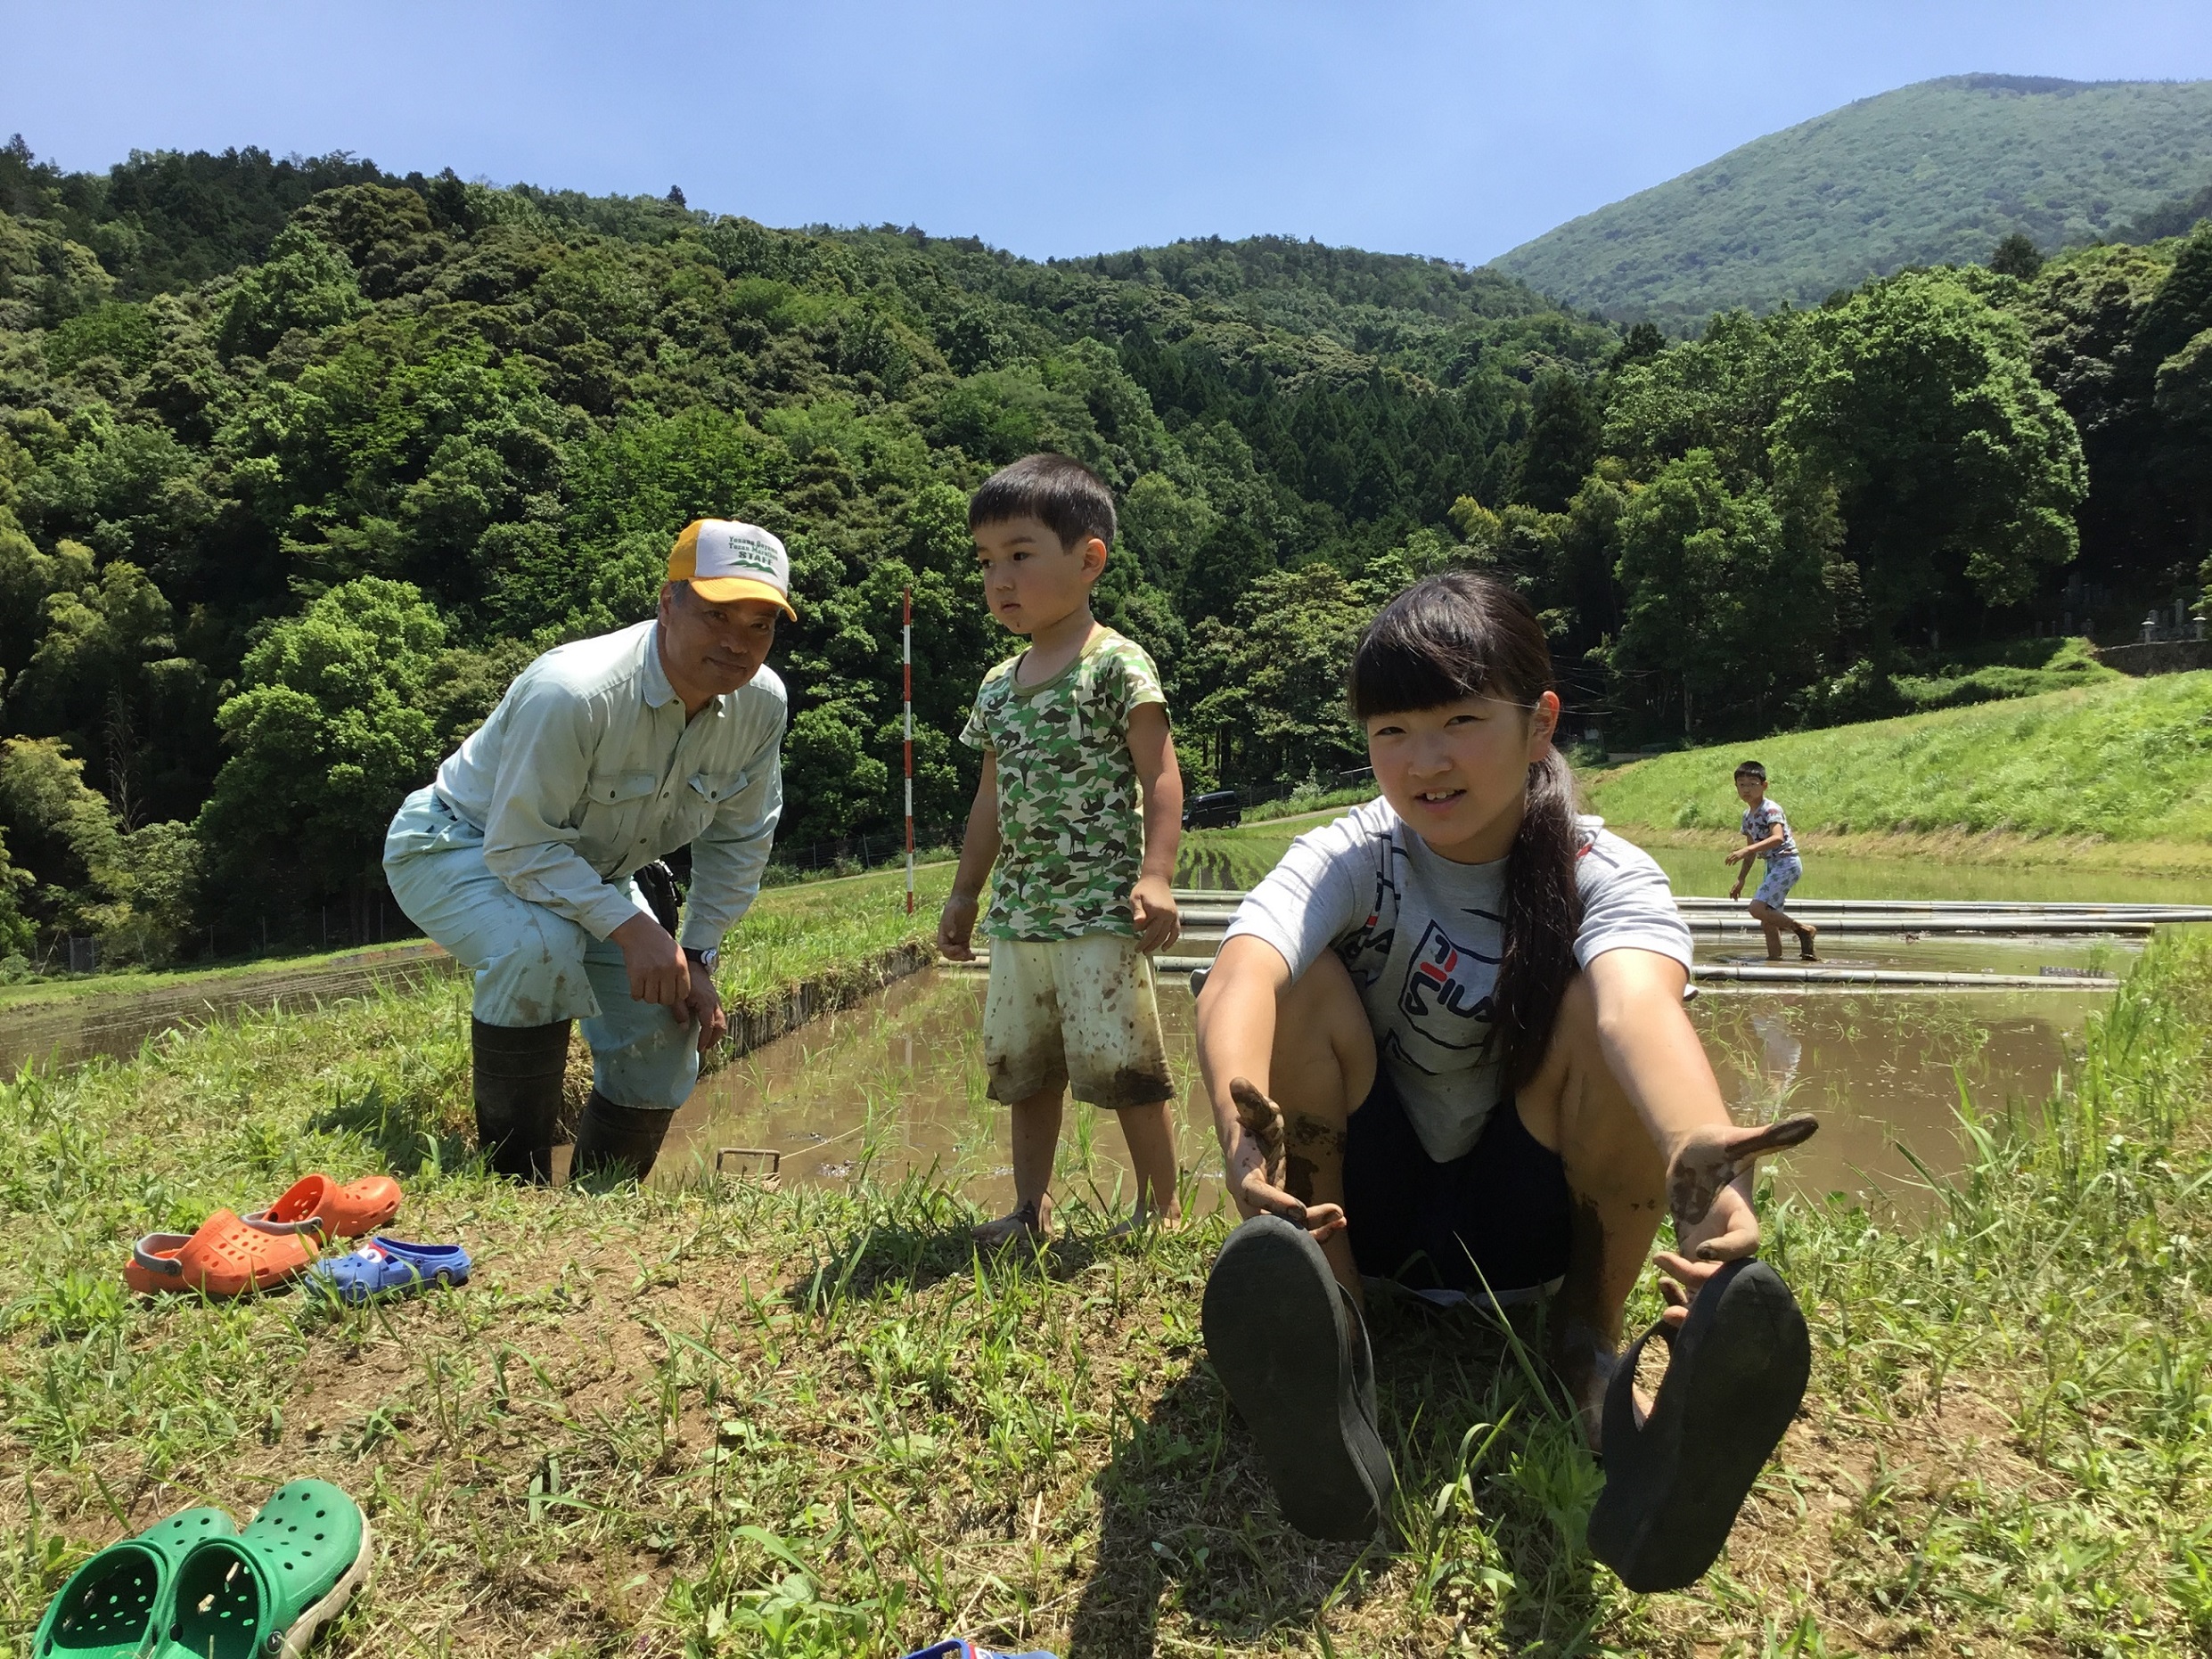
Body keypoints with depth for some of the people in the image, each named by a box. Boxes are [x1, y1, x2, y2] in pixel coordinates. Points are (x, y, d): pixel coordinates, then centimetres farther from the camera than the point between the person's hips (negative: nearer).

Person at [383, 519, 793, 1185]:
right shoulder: (572, 693, -37)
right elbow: (521, 847, -32)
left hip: (591, 869, 6)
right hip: (459, 847, -6)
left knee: (664, 1035, -1)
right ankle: (515, 1180, -19)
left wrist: (698, 960, -9)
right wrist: (630, 927, -41)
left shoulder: (761, 702, -18)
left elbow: (738, 841, -4)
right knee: (542, 947, -37)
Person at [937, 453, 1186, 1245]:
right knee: (1022, 1066, 13)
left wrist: (1155, 876, -22)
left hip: (1100, 913, -7)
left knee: (1122, 1063, -2)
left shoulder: (1117, 665, -7)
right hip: (1017, 914, 7)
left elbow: (1160, 778, -12)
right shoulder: (997, 687, 14)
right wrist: (964, 895, 20)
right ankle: (1031, 1209, 24)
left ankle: (1163, 1207, 13)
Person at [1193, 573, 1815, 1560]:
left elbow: (1636, 1003, -39)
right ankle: (1332, 1334, -18)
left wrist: (1696, 1150, -62)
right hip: (1368, 1207, 1)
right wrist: (1241, 1120, -58)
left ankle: (1586, 1344, -10)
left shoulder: (1605, 879, -14)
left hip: (1525, 1228, 0)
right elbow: (1239, 975, -35)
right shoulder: (1350, 861, -13)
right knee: (1304, 983, -25)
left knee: (1596, 999, -27)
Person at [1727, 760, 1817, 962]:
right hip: (1773, 866, 9)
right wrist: (1741, 879, 18)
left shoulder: (1770, 809, -13)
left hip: (1787, 863, -9)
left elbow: (1777, 838, -30)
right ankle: (1775, 958, 13)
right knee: (1767, 923, 8)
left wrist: (1746, 850, -39)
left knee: (1757, 908, -21)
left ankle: (1802, 928, -8)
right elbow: (1752, 849, 20)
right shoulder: (1748, 816, 12)